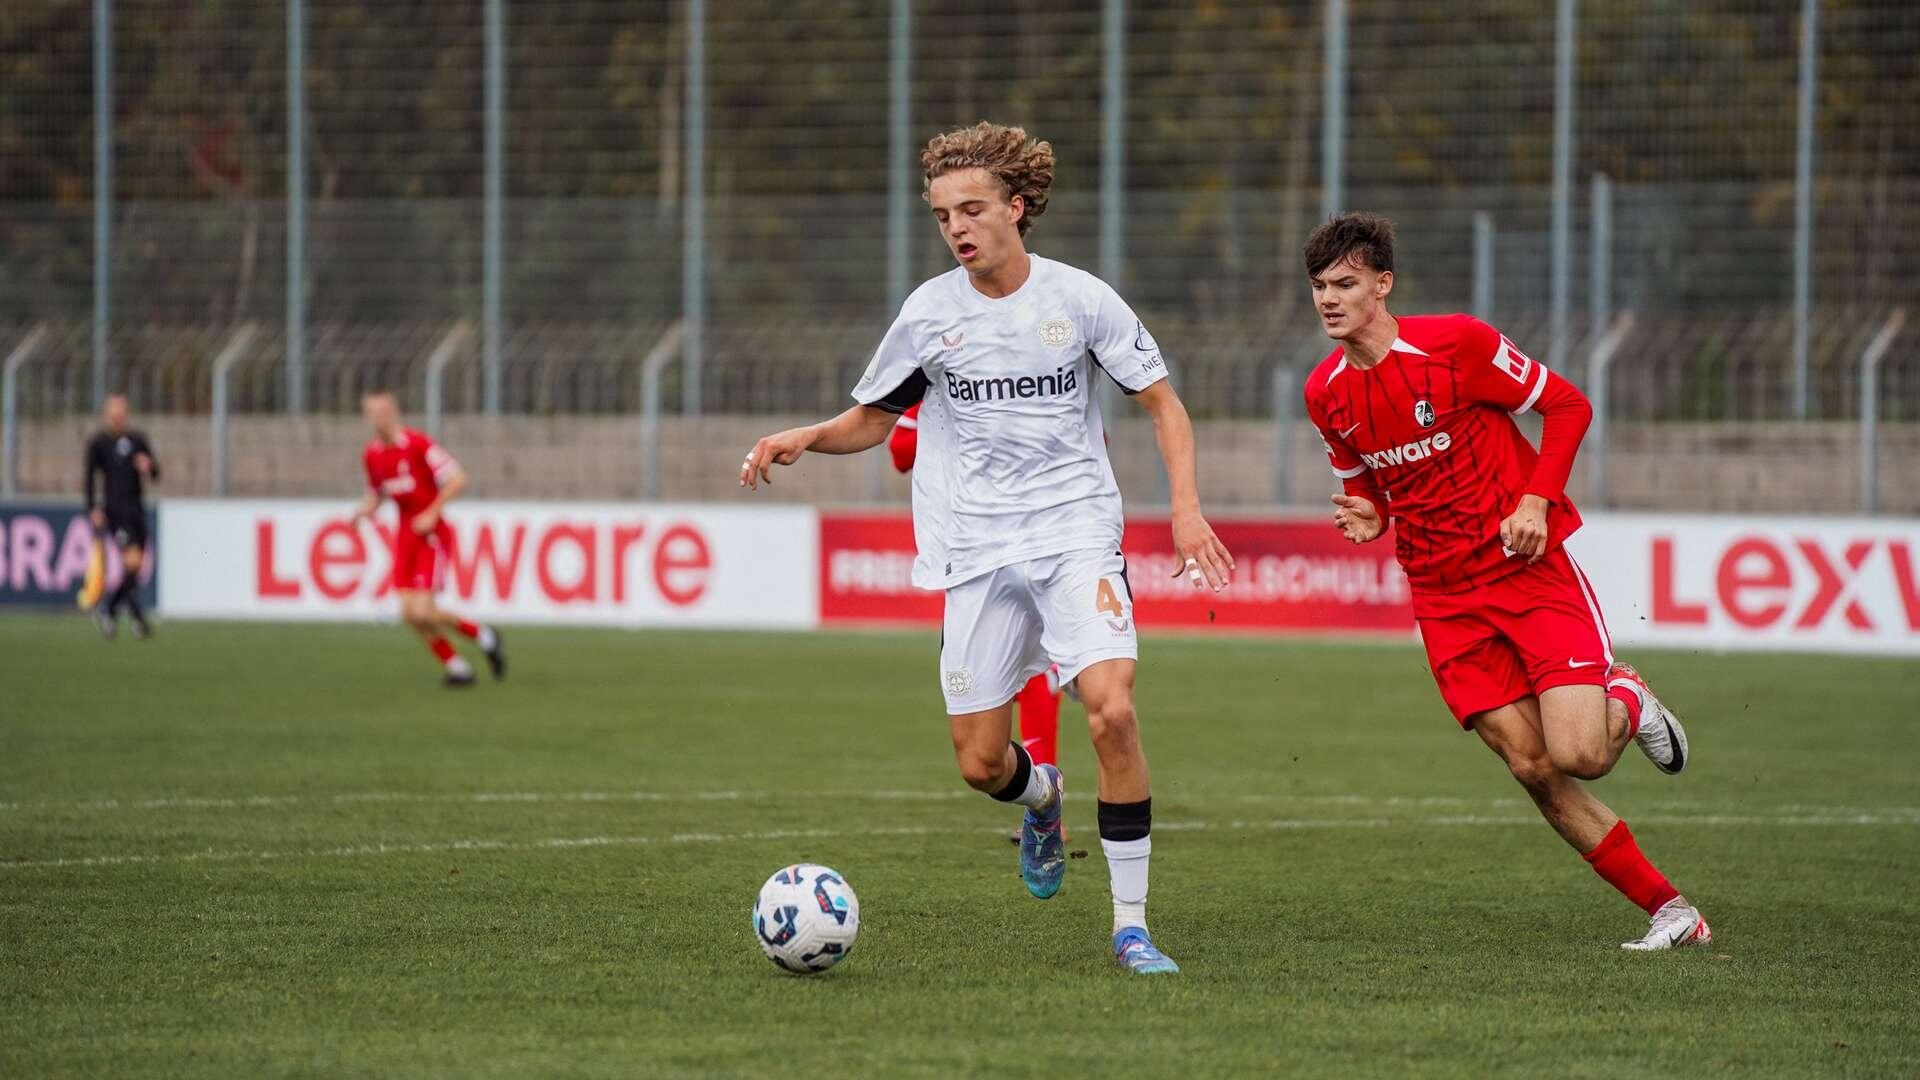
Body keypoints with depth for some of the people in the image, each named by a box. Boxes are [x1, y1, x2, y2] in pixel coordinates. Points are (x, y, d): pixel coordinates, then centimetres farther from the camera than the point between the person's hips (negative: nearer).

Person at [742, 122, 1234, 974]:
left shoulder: (1079, 298, -2)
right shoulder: (928, 313, 3)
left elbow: (1162, 403, 6)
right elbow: (872, 421, 15)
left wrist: (1185, 506, -7)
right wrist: (803, 439, -6)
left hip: (1077, 531, -2)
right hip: (977, 549, 2)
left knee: (1111, 711, -22)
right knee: (981, 765, -1)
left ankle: (1130, 925, -11)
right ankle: (1041, 797, 39)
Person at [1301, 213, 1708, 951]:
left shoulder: (1455, 343, -13)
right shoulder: (1326, 393, 2)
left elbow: (1567, 405, -5)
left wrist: (1536, 500, -16)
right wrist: (1368, 519, -5)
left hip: (1530, 568, -4)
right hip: (1446, 599, 4)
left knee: (1578, 755, -19)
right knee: (1532, 768, -5)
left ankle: (1626, 705, 19)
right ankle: (1670, 912, 6)